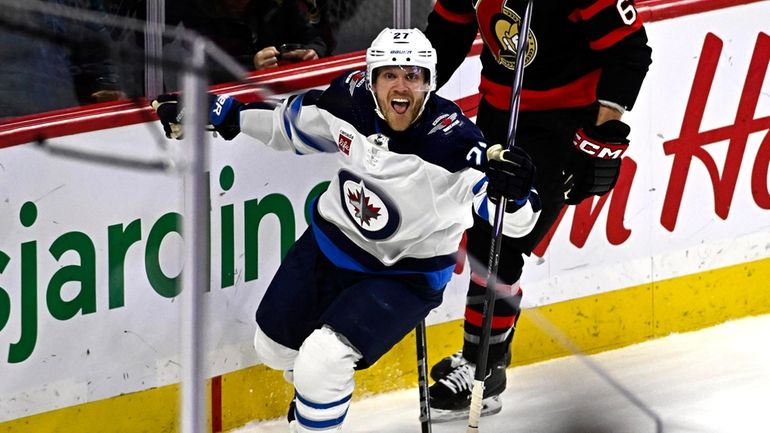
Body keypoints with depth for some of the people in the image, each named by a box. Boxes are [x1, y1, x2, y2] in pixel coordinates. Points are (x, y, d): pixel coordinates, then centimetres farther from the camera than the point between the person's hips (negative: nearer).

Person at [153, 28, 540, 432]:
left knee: (322, 363, -22)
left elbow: (515, 220, -30)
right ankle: (315, 392, 55)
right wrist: (220, 114, 2)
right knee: (274, 348, 21)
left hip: (405, 274, -5)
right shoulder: (350, 101, -18)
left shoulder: (451, 140, -31)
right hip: (331, 243, 5)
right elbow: (289, 122, 4)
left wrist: (512, 190, -52)